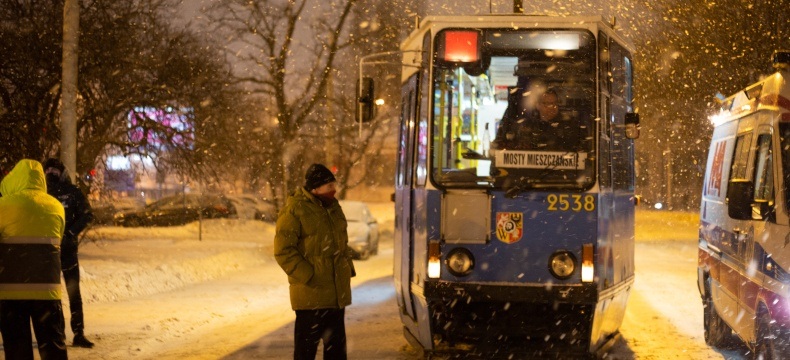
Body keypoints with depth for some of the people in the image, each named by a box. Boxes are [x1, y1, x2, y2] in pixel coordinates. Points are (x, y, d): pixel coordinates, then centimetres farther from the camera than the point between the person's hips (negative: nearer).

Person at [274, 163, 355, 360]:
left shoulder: (332, 207, 14)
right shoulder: (294, 210, -12)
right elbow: (283, 250, -15)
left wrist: (348, 267, 12)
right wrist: (307, 276, -19)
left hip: (337, 291, 8)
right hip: (311, 293, -8)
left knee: (336, 342, 15)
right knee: (307, 343, -2)